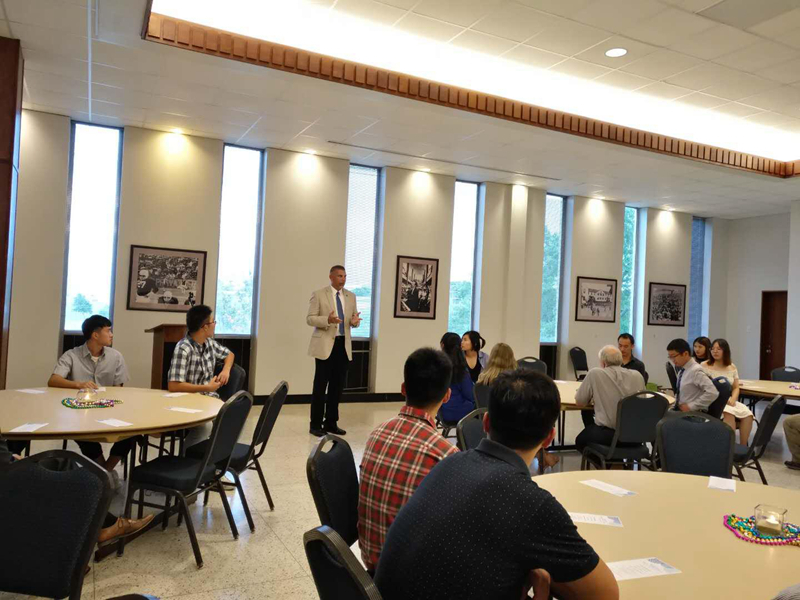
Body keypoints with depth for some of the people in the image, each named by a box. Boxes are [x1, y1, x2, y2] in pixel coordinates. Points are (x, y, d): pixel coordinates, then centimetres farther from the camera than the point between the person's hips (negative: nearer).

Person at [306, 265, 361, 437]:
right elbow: (310, 318, -7)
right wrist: (327, 320, -24)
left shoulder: (350, 296, 12)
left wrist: (355, 320, -11)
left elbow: (352, 319, 13)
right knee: (320, 385, -1)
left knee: (337, 385, 8)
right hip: (325, 345, -5)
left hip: (344, 345, 5)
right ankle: (315, 424, 7)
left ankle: (331, 423, 19)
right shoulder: (319, 294, -3)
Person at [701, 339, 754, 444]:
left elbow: (736, 388, 12)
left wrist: (733, 399, -9)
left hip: (728, 400, 5)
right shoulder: (704, 366, -2)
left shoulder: (732, 367, 12)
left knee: (748, 414, -22)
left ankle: (743, 447, -12)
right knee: (729, 413, -34)